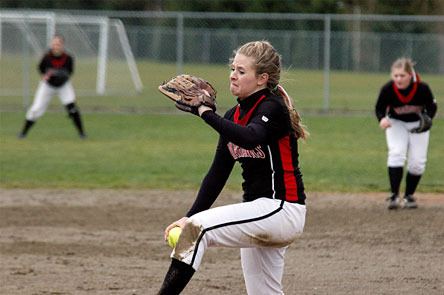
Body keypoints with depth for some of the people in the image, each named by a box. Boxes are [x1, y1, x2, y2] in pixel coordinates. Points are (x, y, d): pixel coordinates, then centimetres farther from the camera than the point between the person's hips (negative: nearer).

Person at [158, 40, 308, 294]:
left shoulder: (272, 108, -12)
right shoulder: (234, 116, 12)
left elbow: (249, 138, -35)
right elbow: (218, 174, 12)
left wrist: (205, 112, -31)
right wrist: (189, 217, 3)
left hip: (282, 209, -9)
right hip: (259, 214, 9)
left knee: (197, 230, -22)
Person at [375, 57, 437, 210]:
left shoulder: (422, 88, -29)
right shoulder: (387, 89, -28)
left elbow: (432, 107, -12)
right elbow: (379, 108, -12)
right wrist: (382, 119, -34)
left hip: (418, 124, 1)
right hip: (396, 123, -1)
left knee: (417, 162, -1)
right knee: (396, 154, -20)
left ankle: (409, 196, 18)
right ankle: (394, 195, -19)